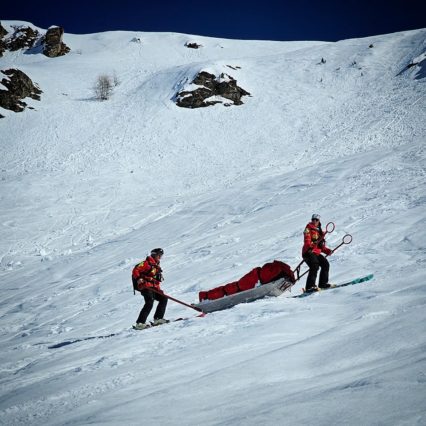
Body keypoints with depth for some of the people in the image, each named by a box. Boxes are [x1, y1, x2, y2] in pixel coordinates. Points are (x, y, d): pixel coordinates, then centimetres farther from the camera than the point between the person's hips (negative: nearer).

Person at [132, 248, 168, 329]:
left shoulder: (157, 266, 23)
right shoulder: (147, 263, -4)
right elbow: (135, 270, -12)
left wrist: (158, 289, 21)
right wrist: (138, 279, -25)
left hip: (154, 288, 9)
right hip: (146, 287, -9)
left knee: (163, 298, 6)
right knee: (149, 303, -22)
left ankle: (158, 318, 9)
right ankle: (140, 323, -25)